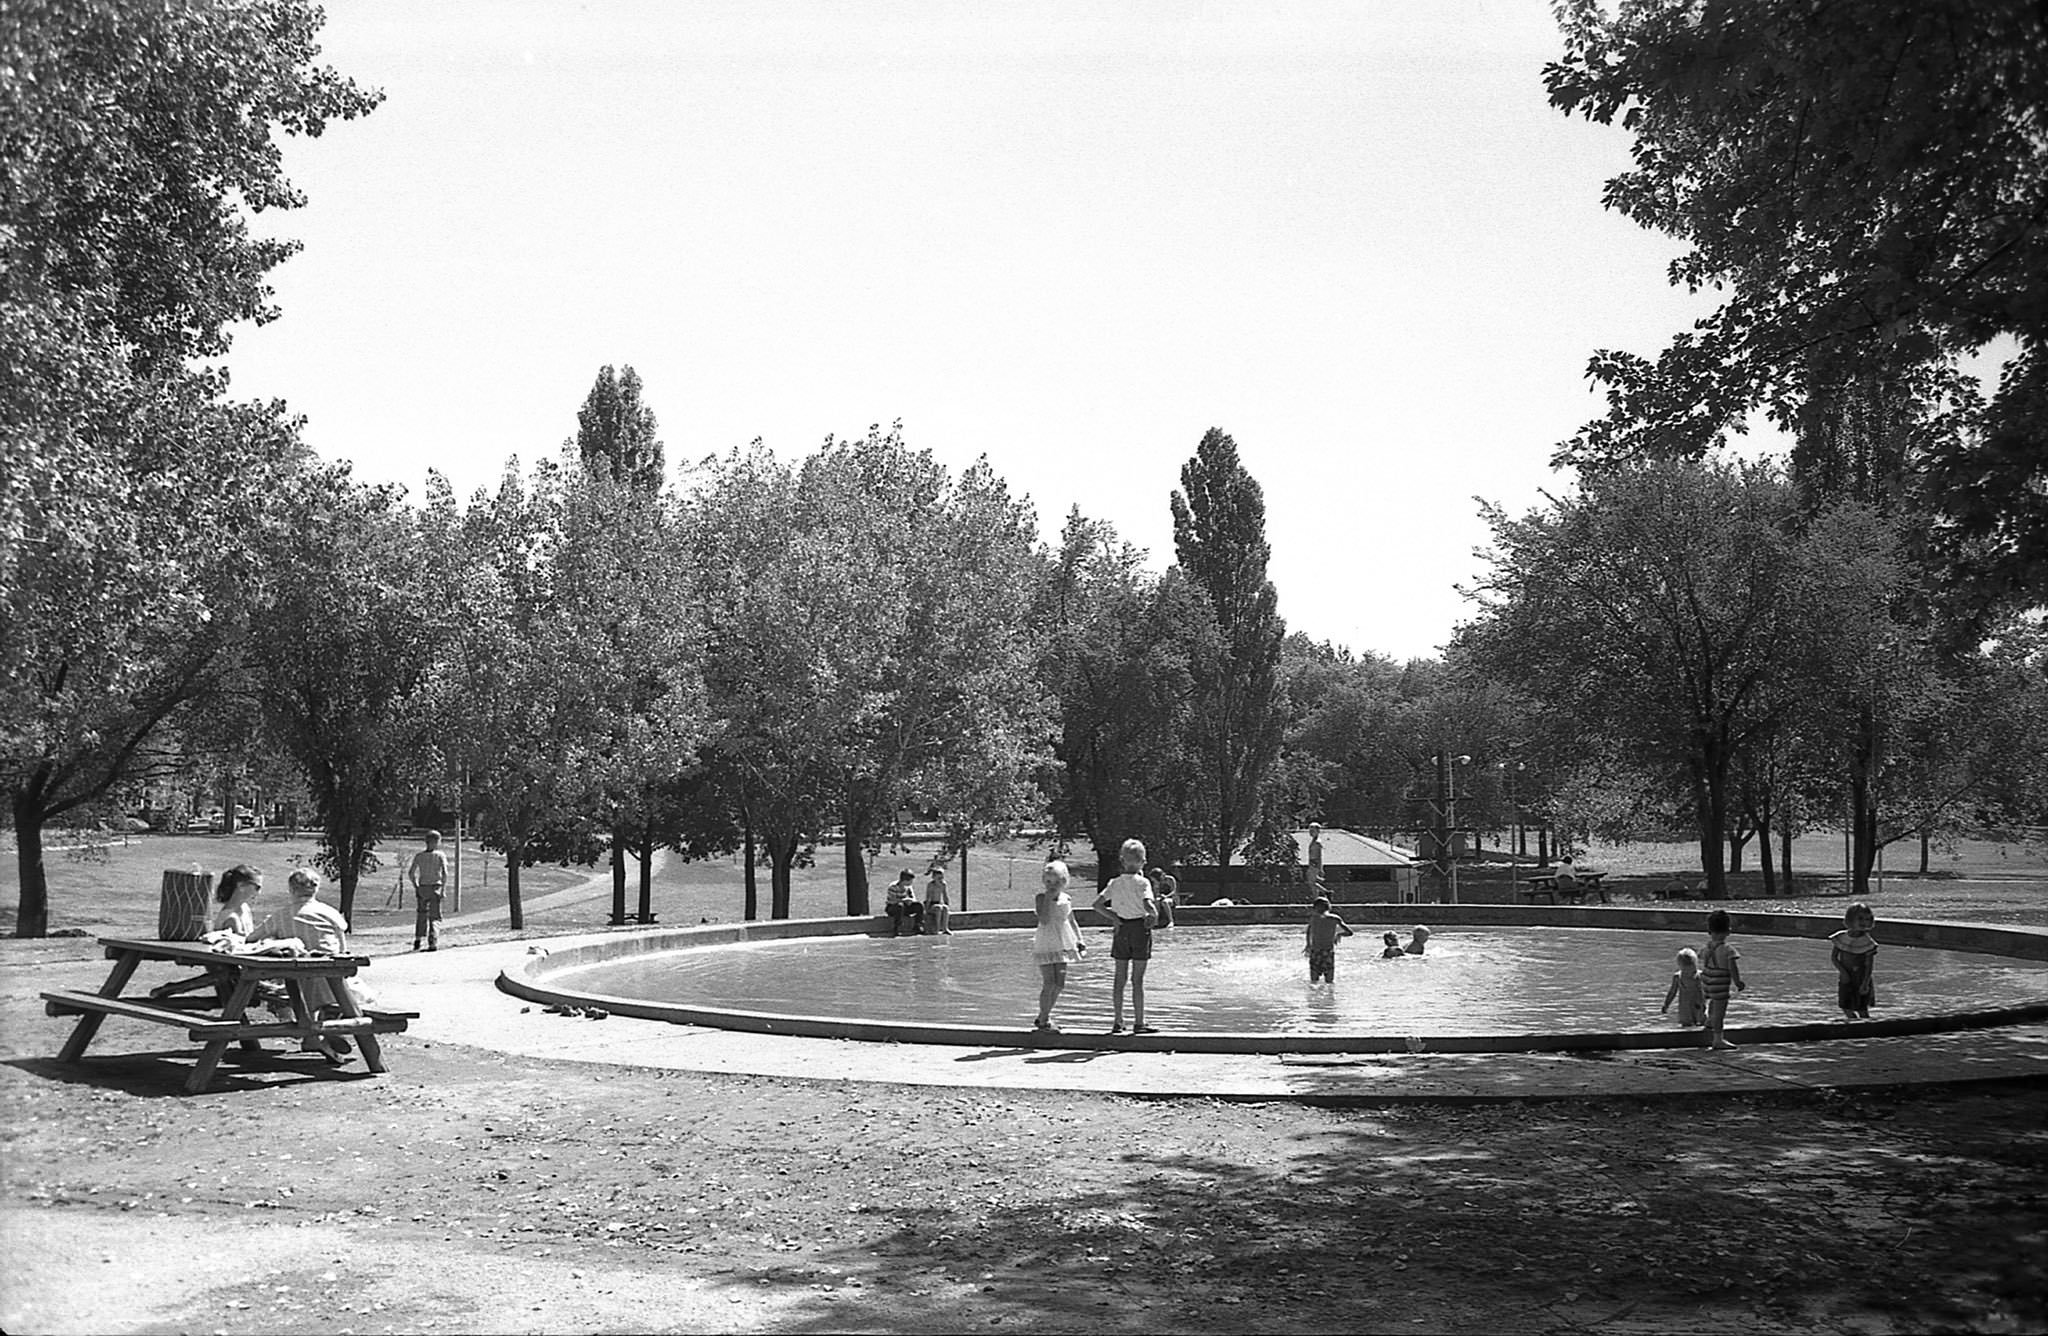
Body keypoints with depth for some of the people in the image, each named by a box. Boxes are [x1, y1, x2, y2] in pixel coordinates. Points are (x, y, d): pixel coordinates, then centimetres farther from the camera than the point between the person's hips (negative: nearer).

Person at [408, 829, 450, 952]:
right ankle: (433, 943, -7)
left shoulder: (419, 856, 3)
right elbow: (445, 874, -14)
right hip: (435, 887, -3)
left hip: (422, 888, 3)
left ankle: (417, 939, 16)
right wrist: (443, 889, -7)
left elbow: (410, 873, 2)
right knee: (434, 916, 3)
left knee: (421, 913, 22)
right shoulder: (440, 855, -5)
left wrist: (416, 886, 12)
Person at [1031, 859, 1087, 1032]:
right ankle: (1043, 1022, 0)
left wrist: (1079, 940, 9)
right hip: (1045, 945, -6)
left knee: (1059, 984, 8)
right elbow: (1044, 920, -20)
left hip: (1063, 944, 6)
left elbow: (1071, 921, 17)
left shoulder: (1067, 899, 7)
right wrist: (1048, 899, -21)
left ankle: (1043, 1017, 22)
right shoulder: (1041, 898, -7)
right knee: (1049, 983, -9)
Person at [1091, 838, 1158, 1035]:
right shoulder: (1142, 883, -11)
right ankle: (1138, 1022, 1)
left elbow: (1097, 904, 3)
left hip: (1122, 929, 4)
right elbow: (1148, 904, -25)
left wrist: (1114, 917, 5)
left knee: (1120, 978, 10)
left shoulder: (1115, 883, 3)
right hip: (1140, 928, -4)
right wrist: (1154, 913, -7)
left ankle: (1118, 1022, 12)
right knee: (1137, 980, -1)